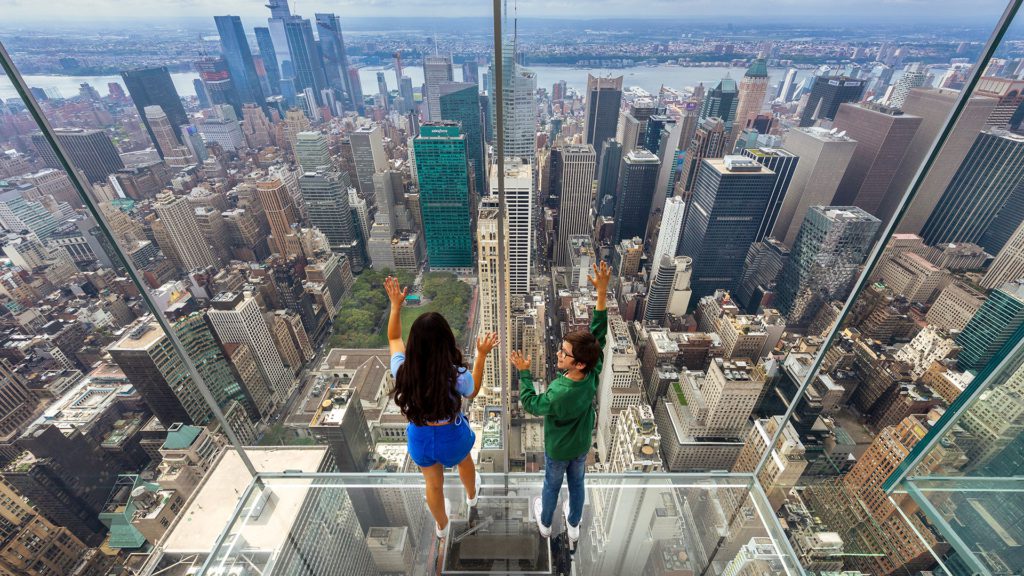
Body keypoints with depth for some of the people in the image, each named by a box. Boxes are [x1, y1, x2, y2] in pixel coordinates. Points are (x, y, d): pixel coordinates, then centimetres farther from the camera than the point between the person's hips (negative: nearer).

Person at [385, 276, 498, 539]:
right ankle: (472, 495, 68)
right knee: (464, 462, 35)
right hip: (452, 435, -1)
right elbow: (473, 391, -7)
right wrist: (481, 355, -8)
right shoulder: (457, 375, -33)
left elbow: (393, 338, -5)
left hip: (420, 437, 2)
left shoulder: (402, 370, -26)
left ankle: (441, 525, 59)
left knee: (433, 484, 30)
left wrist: (396, 305, -2)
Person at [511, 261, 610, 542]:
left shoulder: (559, 394, -43)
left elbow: (531, 404, -22)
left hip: (557, 450, -4)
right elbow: (598, 333, -29)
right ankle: (573, 525, 55)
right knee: (577, 484, 29)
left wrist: (523, 372, -14)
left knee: (551, 486, 25)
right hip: (582, 446, 4)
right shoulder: (593, 374, -30)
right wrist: (602, 292, -33)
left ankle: (545, 523, 55)